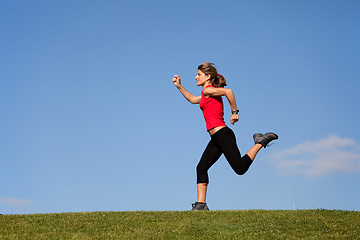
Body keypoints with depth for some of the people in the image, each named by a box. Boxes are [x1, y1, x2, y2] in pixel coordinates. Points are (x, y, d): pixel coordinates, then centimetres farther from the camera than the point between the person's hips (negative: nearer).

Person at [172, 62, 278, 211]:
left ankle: (260, 142, 5)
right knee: (201, 168, 4)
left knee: (240, 168, -11)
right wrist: (179, 86, 35)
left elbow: (228, 91, -25)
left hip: (223, 135, -10)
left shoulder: (208, 90, -7)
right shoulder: (208, 95, 21)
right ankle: (201, 204, 4)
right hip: (216, 138, 10)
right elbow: (192, 99, 40)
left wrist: (234, 111, -17)